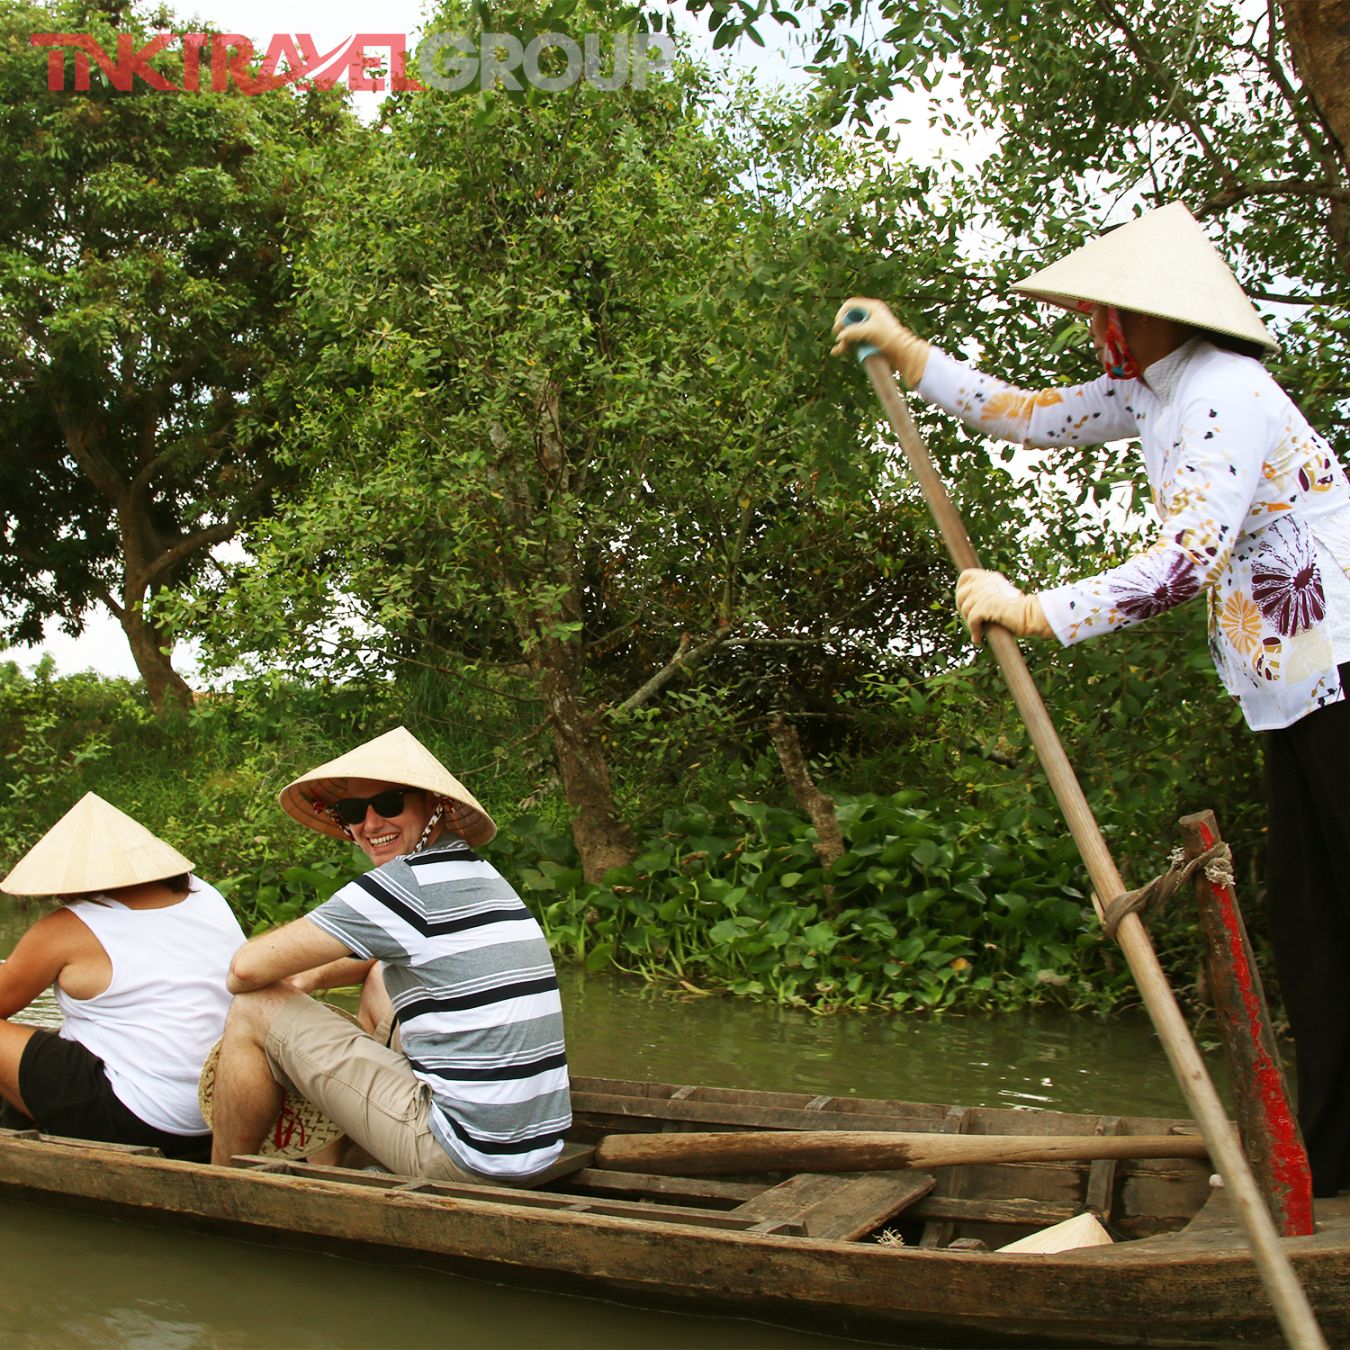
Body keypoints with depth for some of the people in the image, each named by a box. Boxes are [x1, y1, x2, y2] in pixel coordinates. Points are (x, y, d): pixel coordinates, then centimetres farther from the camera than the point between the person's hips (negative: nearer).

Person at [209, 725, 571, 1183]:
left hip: (469, 1158, -9)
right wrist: (312, 978, 21)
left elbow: (248, 969, -8)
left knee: (256, 1009, 0)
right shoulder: (480, 875, 12)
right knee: (380, 980, 28)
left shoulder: (405, 884, -14)